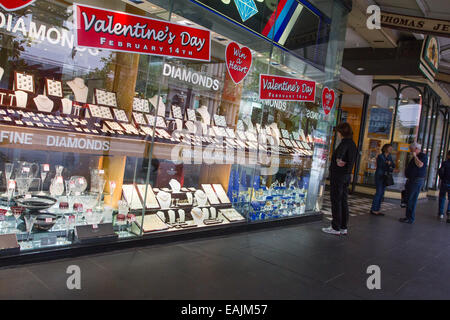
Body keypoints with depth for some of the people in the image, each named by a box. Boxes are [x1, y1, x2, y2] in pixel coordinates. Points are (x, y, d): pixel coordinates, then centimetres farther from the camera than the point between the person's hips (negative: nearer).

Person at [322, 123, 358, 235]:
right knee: (343, 201, 12)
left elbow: (341, 150, -37)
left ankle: (336, 228, 3)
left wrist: (338, 159, -45)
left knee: (336, 201, -3)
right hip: (346, 175, 9)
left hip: (338, 175, -9)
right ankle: (343, 227, 17)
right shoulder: (352, 144, 13)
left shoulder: (345, 142, -14)